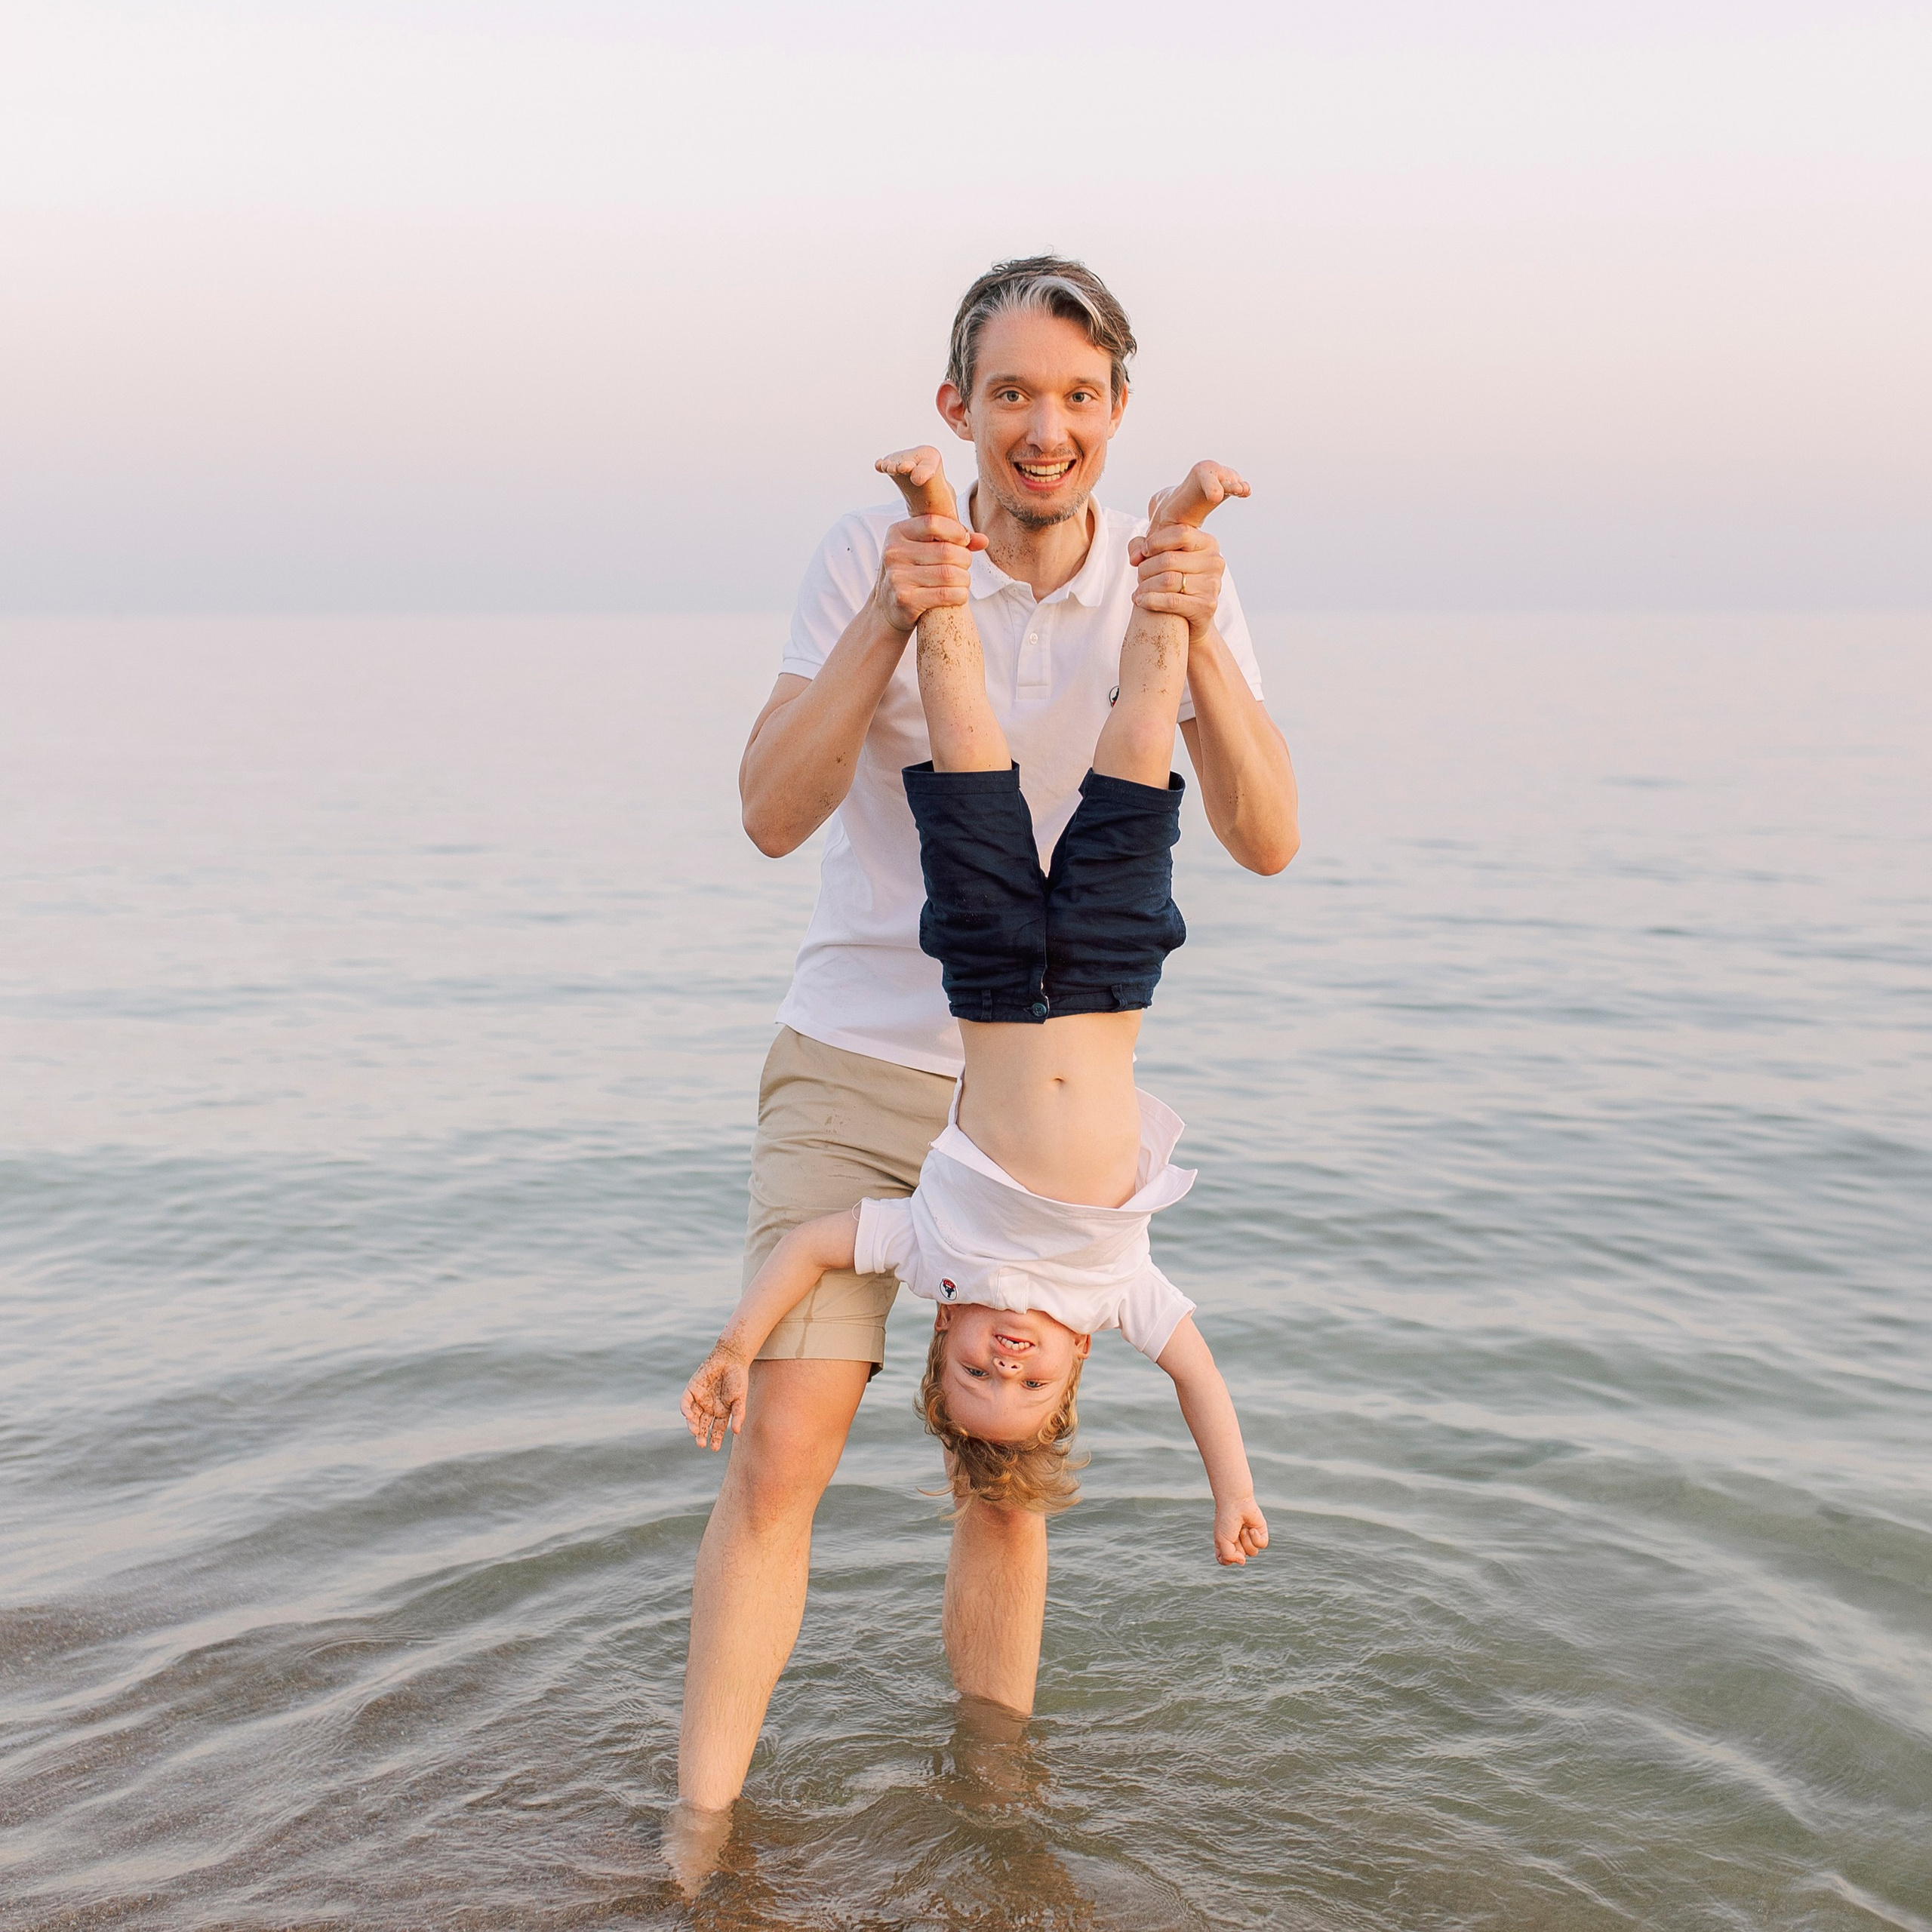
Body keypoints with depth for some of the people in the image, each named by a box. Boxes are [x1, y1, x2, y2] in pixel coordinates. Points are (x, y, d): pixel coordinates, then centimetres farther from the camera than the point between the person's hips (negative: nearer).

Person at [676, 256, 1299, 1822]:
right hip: (857, 1064, -1)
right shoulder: (875, 558, -7)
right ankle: (698, 1839, 3)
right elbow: (773, 816, -15)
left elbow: (1266, 840, -11)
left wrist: (1198, 642, -26)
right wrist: (885, 623, -28)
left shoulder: (1175, 580, -2)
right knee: (782, 1450, -9)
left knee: (1008, 1482, 7)